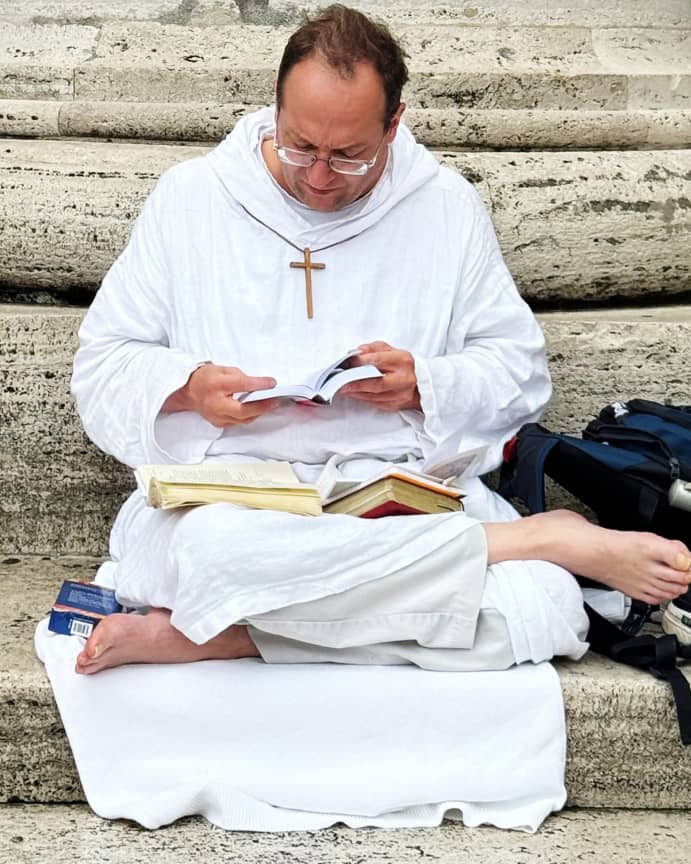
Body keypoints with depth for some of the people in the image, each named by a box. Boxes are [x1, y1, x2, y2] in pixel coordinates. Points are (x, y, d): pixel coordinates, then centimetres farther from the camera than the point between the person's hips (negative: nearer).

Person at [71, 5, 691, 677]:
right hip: (228, 489, 0)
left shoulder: (447, 206, 8)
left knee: (545, 609, -29)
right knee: (221, 543, -40)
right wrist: (188, 386, -13)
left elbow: (520, 366, 10)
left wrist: (425, 384, -11)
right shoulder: (189, 197, 6)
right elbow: (101, 364, 8)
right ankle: (544, 539, -22)